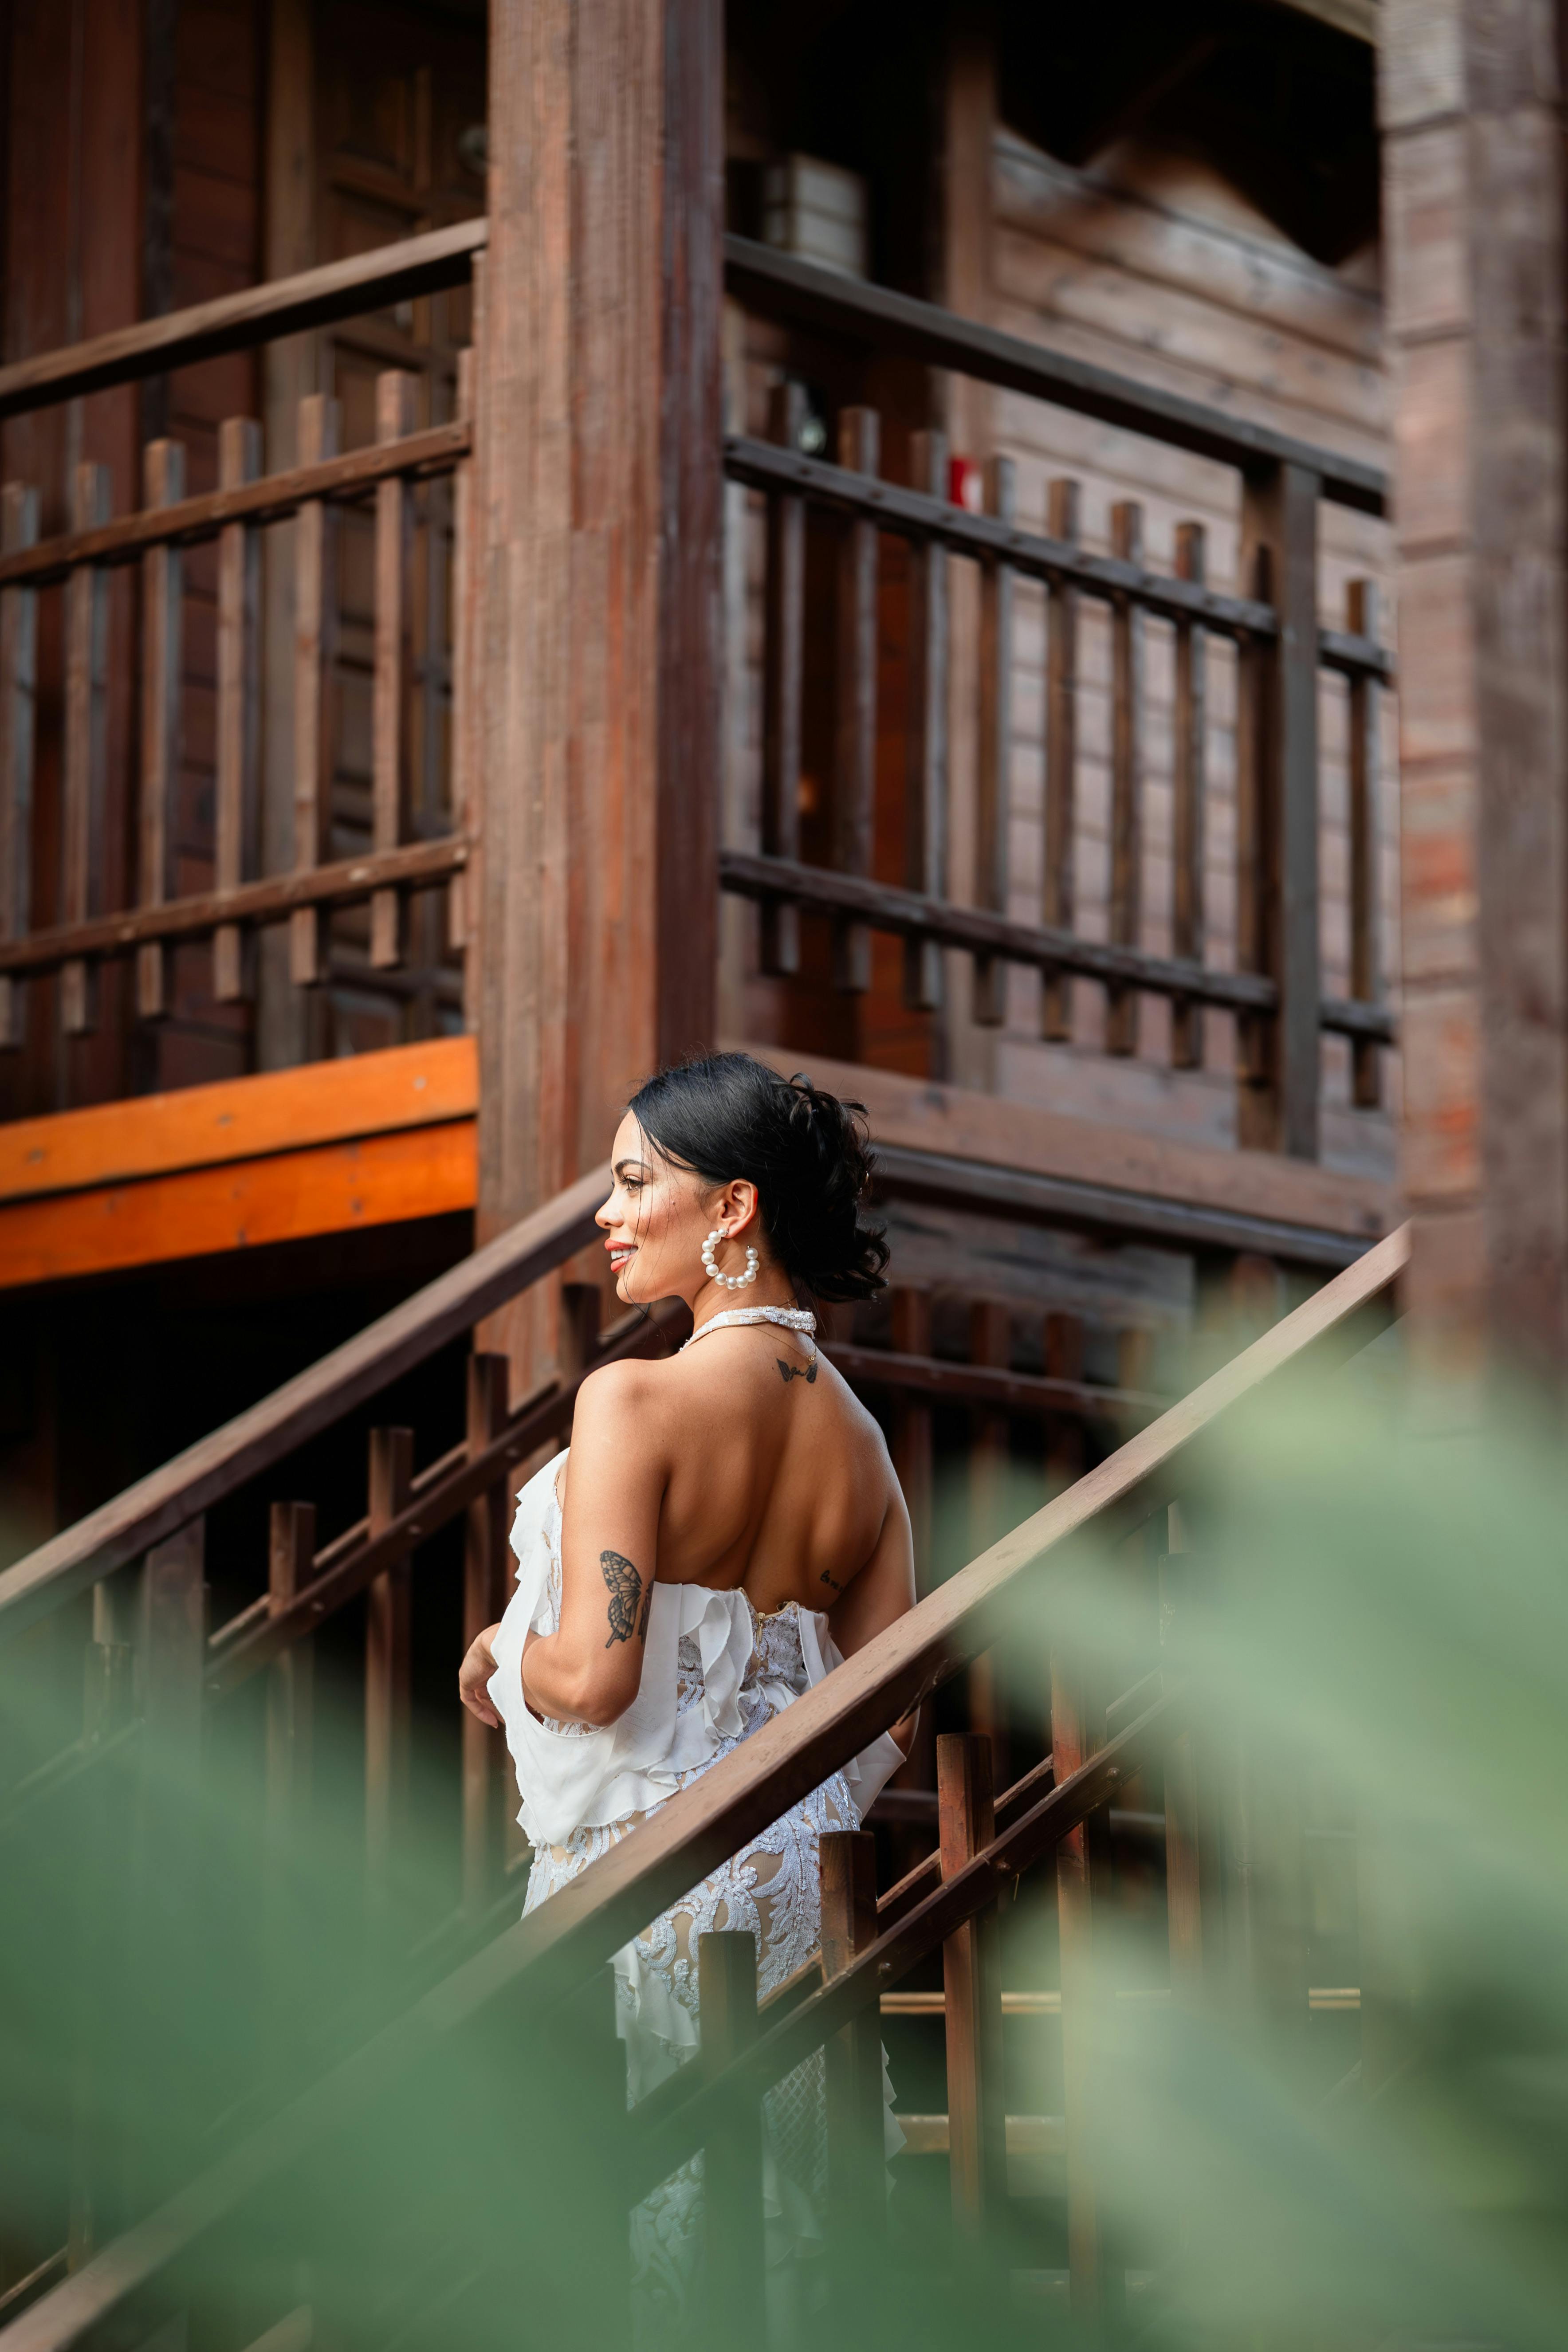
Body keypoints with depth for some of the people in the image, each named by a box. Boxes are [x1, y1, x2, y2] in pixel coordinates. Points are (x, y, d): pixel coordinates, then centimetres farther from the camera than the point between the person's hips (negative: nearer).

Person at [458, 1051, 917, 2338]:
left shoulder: (634, 1400, -14)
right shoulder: (858, 1438, 6)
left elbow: (592, 1675, -19)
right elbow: (888, 1722, 7)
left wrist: (501, 1654, 1)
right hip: (800, 1877, 7)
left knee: (625, 2263, 2)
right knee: (777, 2241, 14)